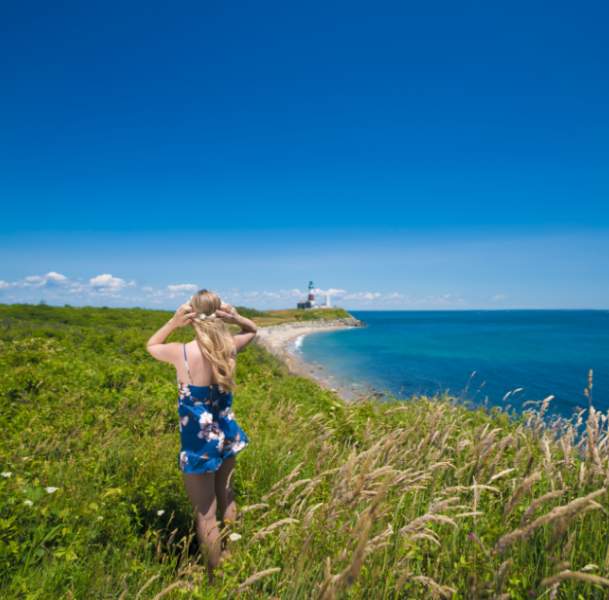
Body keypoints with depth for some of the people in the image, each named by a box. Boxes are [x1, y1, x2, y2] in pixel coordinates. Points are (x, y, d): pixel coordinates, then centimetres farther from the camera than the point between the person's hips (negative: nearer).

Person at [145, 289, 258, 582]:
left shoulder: (181, 353, -22)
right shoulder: (230, 346, -10)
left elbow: (150, 346, 1)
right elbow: (253, 329, 13)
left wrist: (173, 322, -12)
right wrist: (235, 317, -7)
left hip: (199, 442, -5)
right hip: (226, 434, 6)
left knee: (205, 515, 11)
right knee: (225, 497, 28)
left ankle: (215, 577, 28)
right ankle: (228, 555, 50)